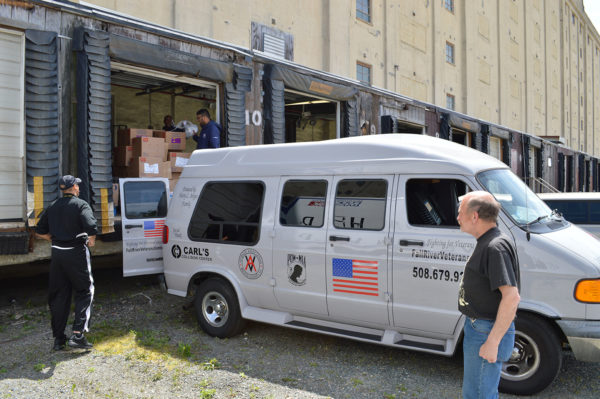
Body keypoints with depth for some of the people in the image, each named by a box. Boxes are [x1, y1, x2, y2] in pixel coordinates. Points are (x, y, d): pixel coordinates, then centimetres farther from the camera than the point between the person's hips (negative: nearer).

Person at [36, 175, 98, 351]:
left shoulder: (53, 207, 10)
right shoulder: (81, 205, -8)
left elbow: (40, 232, 12)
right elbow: (91, 227, -22)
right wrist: (91, 241, -4)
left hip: (57, 253, 6)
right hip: (76, 252, -5)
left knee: (58, 295, 12)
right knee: (85, 292, 6)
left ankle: (58, 338, 18)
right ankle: (78, 334, -5)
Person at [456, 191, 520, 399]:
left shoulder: (496, 247, -22)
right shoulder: (487, 243, 11)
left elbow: (512, 297, -28)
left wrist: (492, 342, -26)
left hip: (487, 333, -10)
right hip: (479, 328, 10)